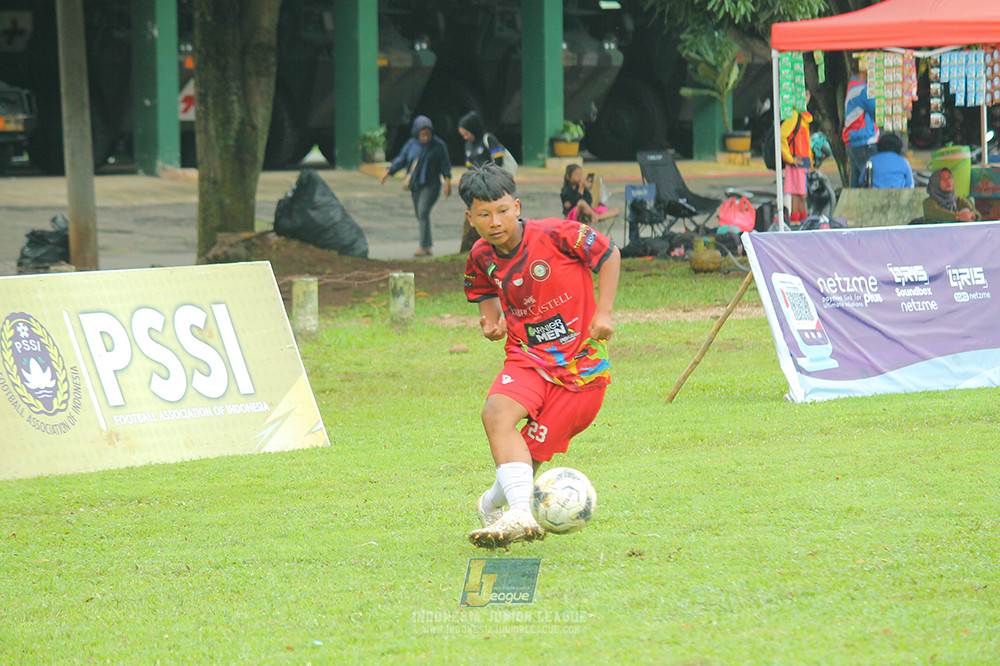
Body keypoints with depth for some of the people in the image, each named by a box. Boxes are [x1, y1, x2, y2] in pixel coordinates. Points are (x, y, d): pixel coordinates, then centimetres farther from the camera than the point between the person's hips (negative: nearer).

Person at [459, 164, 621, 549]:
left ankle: (493, 505, 28)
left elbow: (609, 254, -2)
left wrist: (604, 312, -9)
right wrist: (492, 320, -3)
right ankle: (520, 516, -37)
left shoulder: (555, 235, -15)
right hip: (527, 356, 4)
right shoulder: (482, 256, 0)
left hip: (581, 363, -4)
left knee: (532, 454, -6)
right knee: (497, 413, -29)